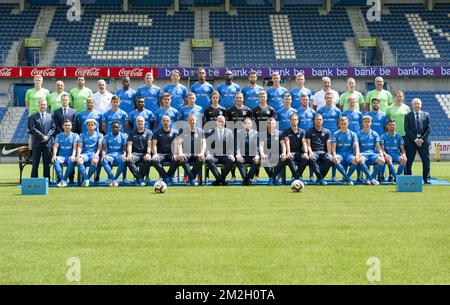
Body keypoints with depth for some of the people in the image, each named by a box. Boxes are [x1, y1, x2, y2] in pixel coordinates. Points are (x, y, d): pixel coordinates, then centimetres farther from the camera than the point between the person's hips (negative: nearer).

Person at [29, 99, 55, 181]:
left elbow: (53, 128, 6)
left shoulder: (50, 116, 13)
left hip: (47, 143, 2)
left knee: (47, 163, 4)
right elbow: (33, 129, -5)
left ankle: (47, 179, 8)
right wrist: (42, 136, -13)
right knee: (35, 163, 0)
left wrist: (47, 136, -10)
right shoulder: (33, 117, 5)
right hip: (37, 143, -2)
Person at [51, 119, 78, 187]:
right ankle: (63, 180, -33)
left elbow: (75, 147, -4)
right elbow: (55, 147, 4)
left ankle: (64, 179, -27)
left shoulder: (75, 135, 9)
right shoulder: (59, 136, 15)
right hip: (61, 156, 2)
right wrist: (54, 155, -17)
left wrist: (73, 155, -24)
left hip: (70, 156, -2)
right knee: (55, 161, -34)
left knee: (72, 161, -38)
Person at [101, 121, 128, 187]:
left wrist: (124, 154, -25)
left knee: (123, 160, -38)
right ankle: (113, 180, -32)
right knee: (104, 160, -35)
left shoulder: (123, 136, 6)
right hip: (110, 154, 1)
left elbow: (125, 148, -3)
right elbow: (104, 148, 0)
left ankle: (113, 179, -25)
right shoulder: (107, 136, 9)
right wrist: (103, 154, -23)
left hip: (119, 154, -1)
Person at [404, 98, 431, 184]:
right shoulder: (408, 116, 7)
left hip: (423, 141, 1)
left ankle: (427, 178, 7)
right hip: (411, 141, -1)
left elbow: (428, 128, 4)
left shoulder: (426, 115, 11)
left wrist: (422, 139, -8)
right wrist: (415, 139, -11)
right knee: (409, 161, -2)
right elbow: (407, 129, -2)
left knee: (426, 160, 0)